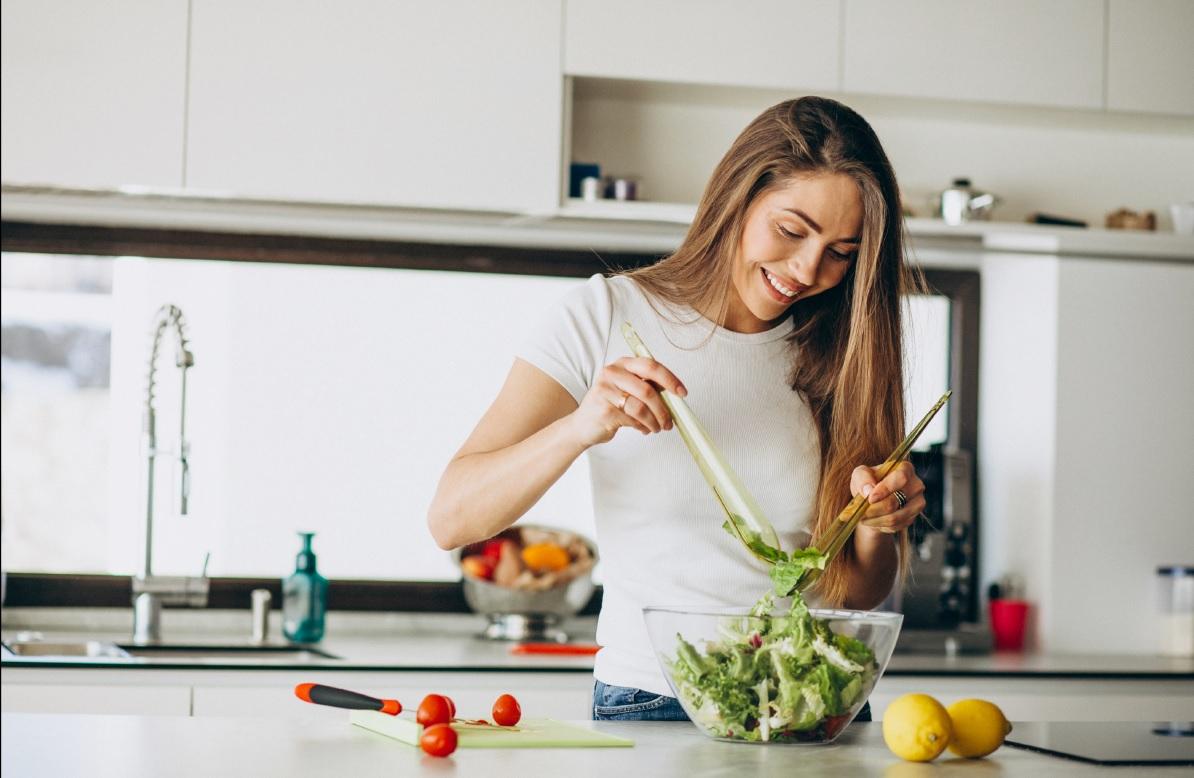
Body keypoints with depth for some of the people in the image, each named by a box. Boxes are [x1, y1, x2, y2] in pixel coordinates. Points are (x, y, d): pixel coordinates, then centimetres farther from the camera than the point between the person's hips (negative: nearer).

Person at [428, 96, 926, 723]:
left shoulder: (839, 355, 7)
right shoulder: (609, 315, -3)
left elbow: (858, 595, 11)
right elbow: (451, 519, -12)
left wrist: (876, 525, -10)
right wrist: (580, 428, -26)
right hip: (647, 704, -4)